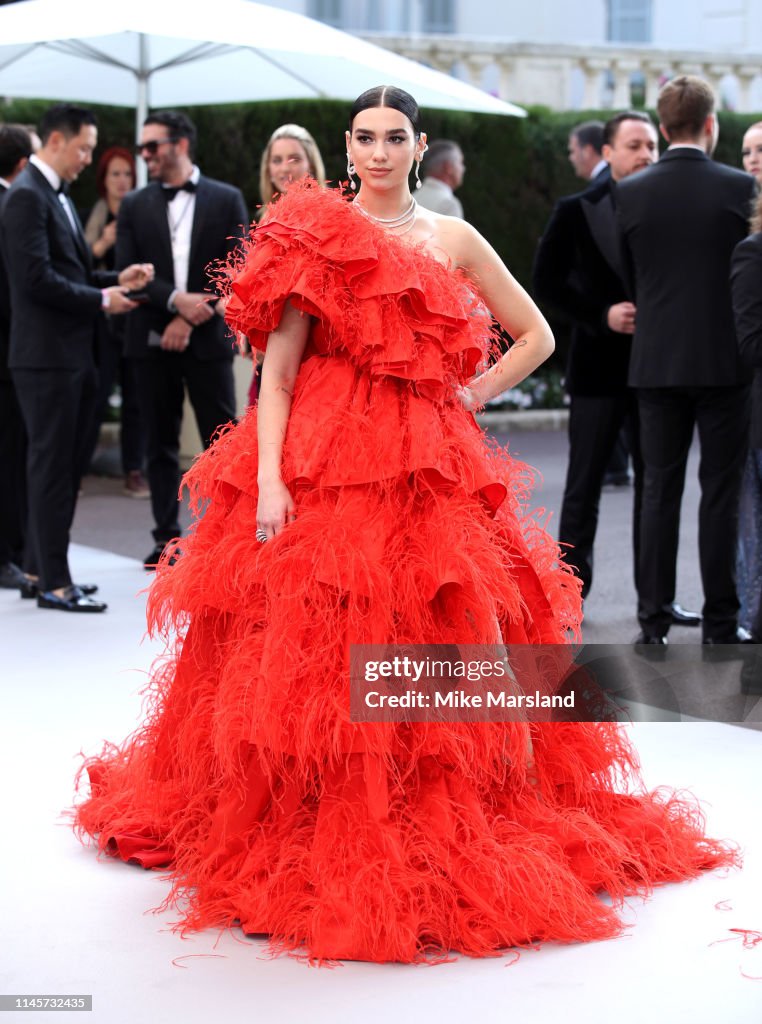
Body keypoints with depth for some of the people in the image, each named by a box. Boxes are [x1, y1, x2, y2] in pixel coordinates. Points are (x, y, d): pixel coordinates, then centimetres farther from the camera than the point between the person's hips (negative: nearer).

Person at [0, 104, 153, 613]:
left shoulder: (57, 195, 18)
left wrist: (115, 279, 7)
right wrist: (101, 299, -13)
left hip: (73, 355, 10)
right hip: (46, 356, -10)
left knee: (64, 467, 14)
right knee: (52, 467, -4)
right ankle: (54, 582, 3)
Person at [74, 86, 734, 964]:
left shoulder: (453, 239, 11)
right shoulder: (311, 235, 2)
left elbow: (537, 337, 18)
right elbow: (277, 368, -4)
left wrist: (469, 395, 4)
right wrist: (269, 478, -14)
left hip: (429, 471, 3)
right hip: (320, 467, -3)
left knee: (437, 649, 2)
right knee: (317, 653, -4)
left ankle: (436, 843, 14)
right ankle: (319, 849, 7)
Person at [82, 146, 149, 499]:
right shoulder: (90, 218, 5)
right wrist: (102, 245, -13)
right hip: (102, 320, -1)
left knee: (136, 397, 2)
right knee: (96, 397, -5)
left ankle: (134, 472, 9)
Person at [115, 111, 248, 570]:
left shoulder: (226, 200, 4)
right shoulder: (134, 206, 10)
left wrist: (191, 320, -10)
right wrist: (176, 300, -14)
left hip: (208, 341, -2)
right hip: (154, 340, 2)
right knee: (160, 444, 6)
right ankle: (167, 538, 13)